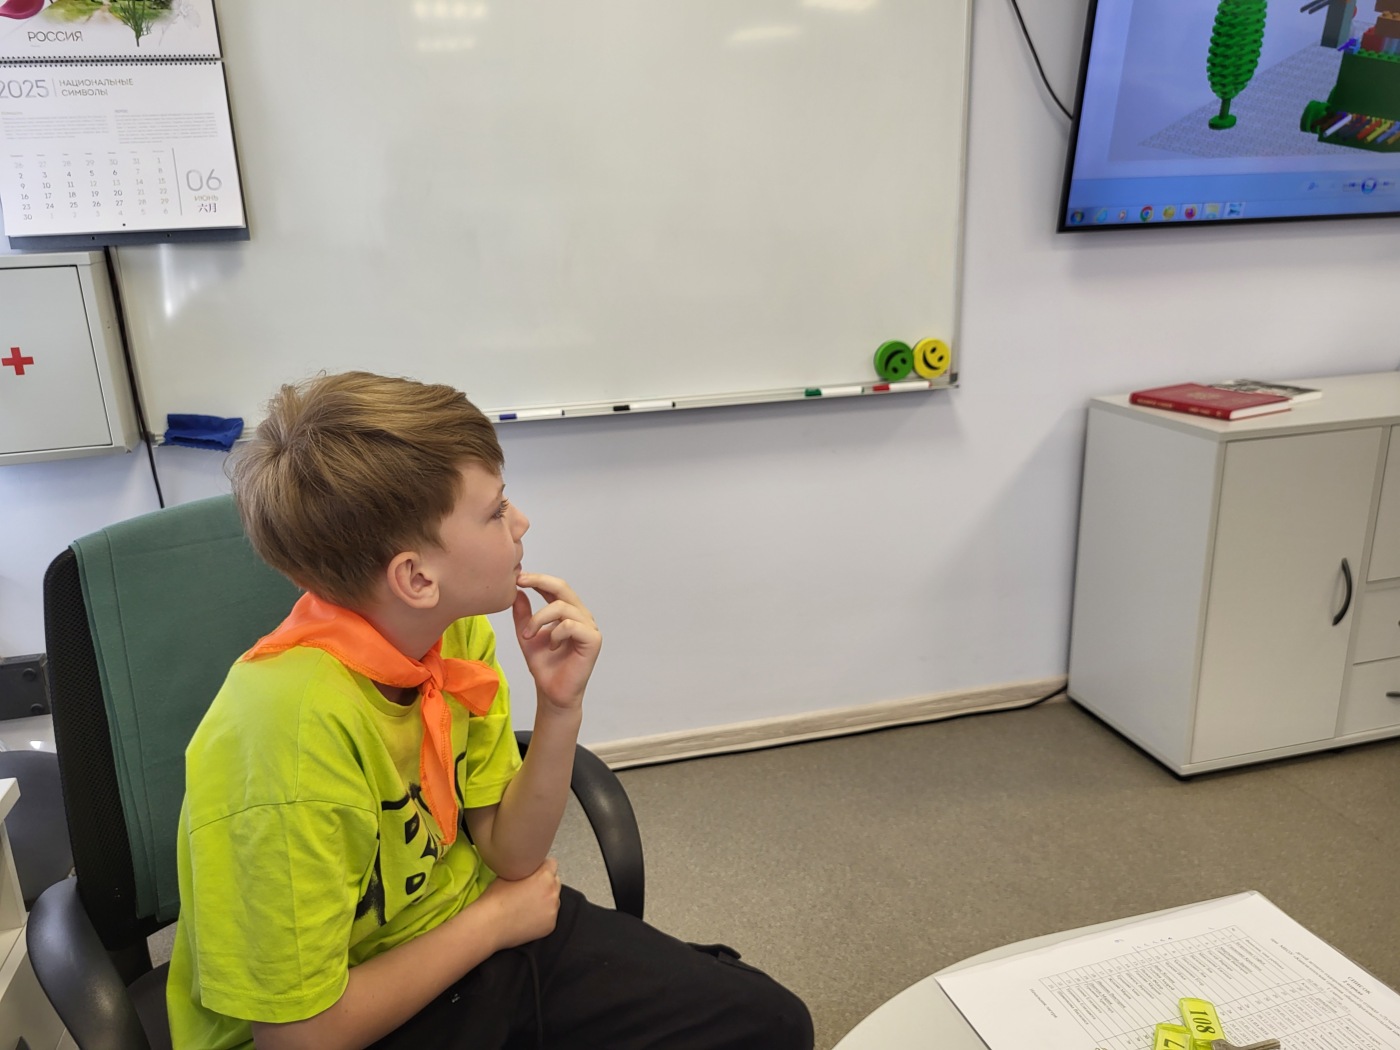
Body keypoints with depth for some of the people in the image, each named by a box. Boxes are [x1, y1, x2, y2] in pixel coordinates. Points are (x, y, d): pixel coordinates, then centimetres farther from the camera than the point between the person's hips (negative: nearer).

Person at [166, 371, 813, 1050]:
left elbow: (510, 855, -3)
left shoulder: (458, 635, -9)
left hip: (462, 932, 6)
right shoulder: (297, 730, -33)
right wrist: (497, 917, -12)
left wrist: (560, 708, -19)